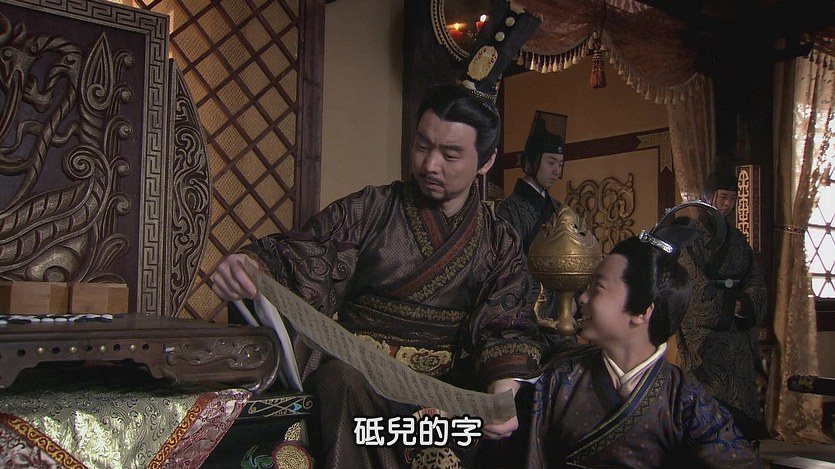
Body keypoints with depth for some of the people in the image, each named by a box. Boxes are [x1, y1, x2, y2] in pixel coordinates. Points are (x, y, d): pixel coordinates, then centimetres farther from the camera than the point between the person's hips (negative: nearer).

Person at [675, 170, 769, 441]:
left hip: (737, 330, 6)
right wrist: (731, 304, -6)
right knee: (710, 396, -9)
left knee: (741, 395, 3)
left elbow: (756, 281, 9)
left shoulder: (737, 238, 17)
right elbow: (697, 287, -12)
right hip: (704, 330, -6)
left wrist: (744, 305, -10)